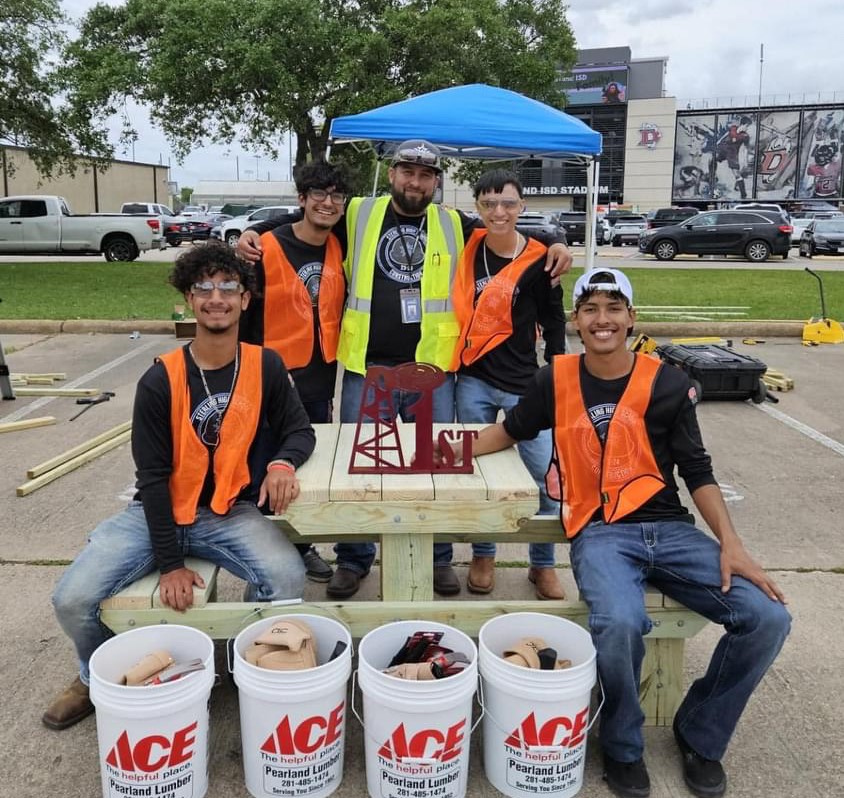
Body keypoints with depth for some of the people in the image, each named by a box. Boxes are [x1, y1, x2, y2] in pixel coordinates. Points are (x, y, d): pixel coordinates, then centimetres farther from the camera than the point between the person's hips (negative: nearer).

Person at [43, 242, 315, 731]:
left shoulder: (265, 367, -6)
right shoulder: (160, 380, -12)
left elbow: (300, 430, 1)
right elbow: (152, 475, -10)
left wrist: (284, 462, -26)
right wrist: (169, 562, -14)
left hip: (231, 513, 1)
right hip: (158, 513, 0)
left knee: (288, 578, -27)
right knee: (73, 599, -16)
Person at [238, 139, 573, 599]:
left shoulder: (456, 225, 8)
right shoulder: (358, 215, 5)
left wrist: (553, 245, 2)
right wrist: (254, 232, 2)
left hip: (431, 370, 1)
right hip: (367, 368, 0)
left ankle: (438, 558, 27)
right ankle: (353, 560, 25)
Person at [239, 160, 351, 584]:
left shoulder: (339, 250, 3)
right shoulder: (266, 249, -13)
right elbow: (241, 315, -9)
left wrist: (332, 374, 8)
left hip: (319, 383, 5)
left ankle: (302, 547, 32)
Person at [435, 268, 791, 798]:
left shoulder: (667, 383, 2)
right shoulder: (556, 380, 3)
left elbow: (697, 471, 6)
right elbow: (511, 430, 19)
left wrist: (730, 543, -4)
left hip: (671, 529, 2)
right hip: (600, 533, -2)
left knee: (768, 618, -15)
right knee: (619, 624, -33)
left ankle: (700, 735, 12)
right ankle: (624, 749, 0)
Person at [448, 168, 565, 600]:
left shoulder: (537, 261, -6)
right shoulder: (469, 247, 1)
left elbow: (554, 324, 1)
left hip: (524, 385, -2)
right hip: (473, 381, 3)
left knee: (545, 478, -1)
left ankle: (543, 565, 18)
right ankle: (483, 556, 29)